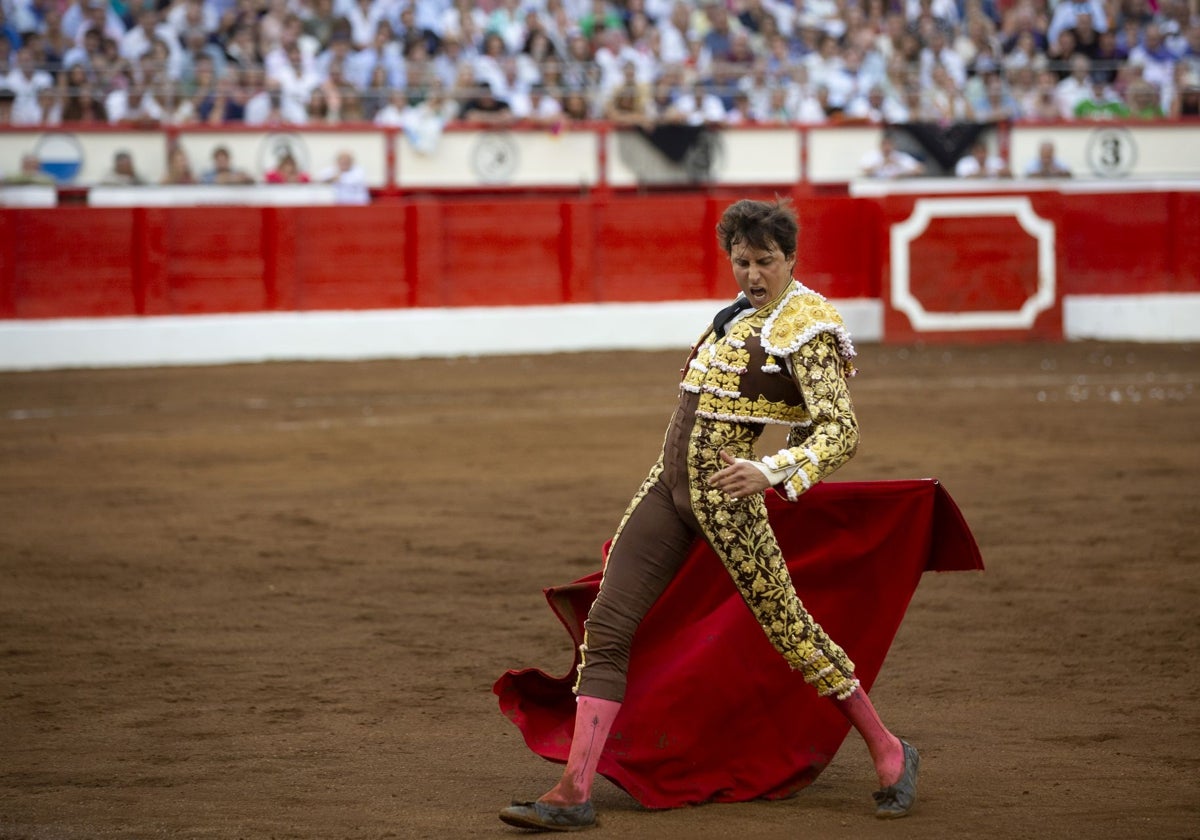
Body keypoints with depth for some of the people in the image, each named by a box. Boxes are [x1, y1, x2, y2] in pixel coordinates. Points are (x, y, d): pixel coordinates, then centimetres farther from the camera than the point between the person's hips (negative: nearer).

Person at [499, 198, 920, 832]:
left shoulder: (806, 326, -11)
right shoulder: (742, 312, 15)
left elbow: (841, 431, -19)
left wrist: (772, 472, -32)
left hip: (724, 496, -8)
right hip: (668, 486, 8)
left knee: (788, 629, 1)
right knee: (606, 626, -1)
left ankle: (889, 756, 20)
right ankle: (574, 793, -2)